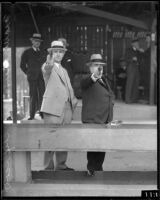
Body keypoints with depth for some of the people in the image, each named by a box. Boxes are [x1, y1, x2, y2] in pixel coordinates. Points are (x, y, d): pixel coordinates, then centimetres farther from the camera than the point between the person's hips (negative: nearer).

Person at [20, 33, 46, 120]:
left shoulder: (42, 52, 16)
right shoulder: (27, 52, 5)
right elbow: (22, 65, 8)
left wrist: (43, 73, 10)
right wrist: (28, 73, 4)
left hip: (41, 77, 3)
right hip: (32, 78, -3)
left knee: (42, 94, -6)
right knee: (33, 95, -5)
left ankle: (42, 112, -1)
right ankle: (32, 115, -2)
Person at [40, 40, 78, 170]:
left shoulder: (64, 70, 24)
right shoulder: (48, 67, 0)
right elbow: (46, 70, -26)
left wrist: (73, 100, 11)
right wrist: (50, 62, -48)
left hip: (67, 107, 7)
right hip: (53, 107, -7)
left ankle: (61, 165, 16)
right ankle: (48, 166, -1)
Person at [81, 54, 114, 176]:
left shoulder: (104, 79, 19)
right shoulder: (87, 81, -8)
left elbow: (111, 94, 33)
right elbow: (86, 82, -35)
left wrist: (110, 103, 16)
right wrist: (94, 77, -56)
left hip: (105, 120, 8)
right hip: (92, 120, -8)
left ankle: (98, 167, 23)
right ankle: (91, 169, 3)